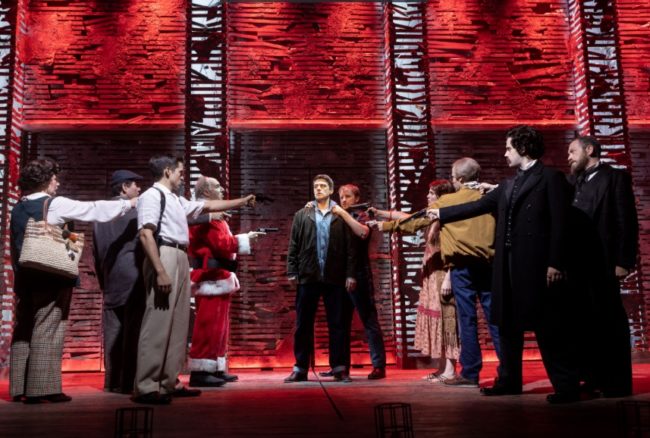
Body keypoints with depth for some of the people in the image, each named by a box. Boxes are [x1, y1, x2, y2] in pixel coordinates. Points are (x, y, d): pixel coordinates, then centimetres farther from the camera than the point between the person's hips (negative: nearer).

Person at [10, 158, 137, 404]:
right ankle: (41, 389, -6)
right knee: (46, 332, -5)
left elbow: (14, 246, 17)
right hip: (50, 277, -7)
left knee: (23, 331, 10)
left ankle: (19, 388, 12)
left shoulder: (17, 209, 13)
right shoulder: (55, 204, -8)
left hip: (24, 277, 7)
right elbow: (95, 210, -4)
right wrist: (129, 203, 6)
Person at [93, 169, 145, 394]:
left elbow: (96, 253, 16)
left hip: (110, 281, 6)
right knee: (132, 331, -4)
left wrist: (103, 281, 19)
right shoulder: (135, 210, -3)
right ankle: (128, 381, -5)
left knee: (113, 332, 6)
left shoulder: (102, 213, 13)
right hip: (133, 278, -6)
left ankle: (112, 381, 9)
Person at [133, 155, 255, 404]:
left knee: (178, 324, 10)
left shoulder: (177, 200, 22)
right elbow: (146, 234, -15)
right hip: (164, 257, -10)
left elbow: (208, 206, 33)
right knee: (158, 323, -10)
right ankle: (145, 388, -6)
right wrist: (160, 271, -24)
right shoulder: (152, 195, -5)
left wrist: (242, 202, 35)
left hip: (180, 258, 10)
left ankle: (169, 382, 16)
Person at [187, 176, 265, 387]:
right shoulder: (206, 214, -13)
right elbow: (222, 244, -19)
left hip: (217, 277, 11)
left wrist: (242, 239, 8)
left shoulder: (211, 214, 21)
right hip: (212, 278, -11)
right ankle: (200, 371, -7)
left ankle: (215, 368, 18)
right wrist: (244, 239, -9)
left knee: (218, 326, 13)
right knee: (209, 326, -10)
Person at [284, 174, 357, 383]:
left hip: (335, 277, -1)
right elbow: (294, 246, 8)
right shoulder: (302, 215, 11)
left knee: (337, 324, 3)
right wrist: (292, 272, 0)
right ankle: (300, 368, 13)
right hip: (308, 276, 2)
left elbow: (350, 247, 1)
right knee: (303, 325, 5)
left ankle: (339, 368, 11)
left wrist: (350, 274, -4)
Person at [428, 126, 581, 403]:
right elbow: (477, 206, 22)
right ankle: (509, 380, 23)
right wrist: (441, 213, 23)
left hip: (537, 264, -8)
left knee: (548, 327, -4)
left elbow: (560, 223, -10)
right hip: (508, 265, 8)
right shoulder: (508, 185, 18)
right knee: (508, 325, 12)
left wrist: (555, 263, -16)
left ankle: (566, 385, 5)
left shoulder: (551, 178, -3)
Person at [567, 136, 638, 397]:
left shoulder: (615, 178, -1)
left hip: (601, 263, -6)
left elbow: (627, 222, -7)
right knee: (586, 322, 10)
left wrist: (624, 261, -14)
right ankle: (595, 379, 19)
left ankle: (617, 383, 9)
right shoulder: (574, 182, 17)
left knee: (609, 321, 0)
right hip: (577, 263, 6)